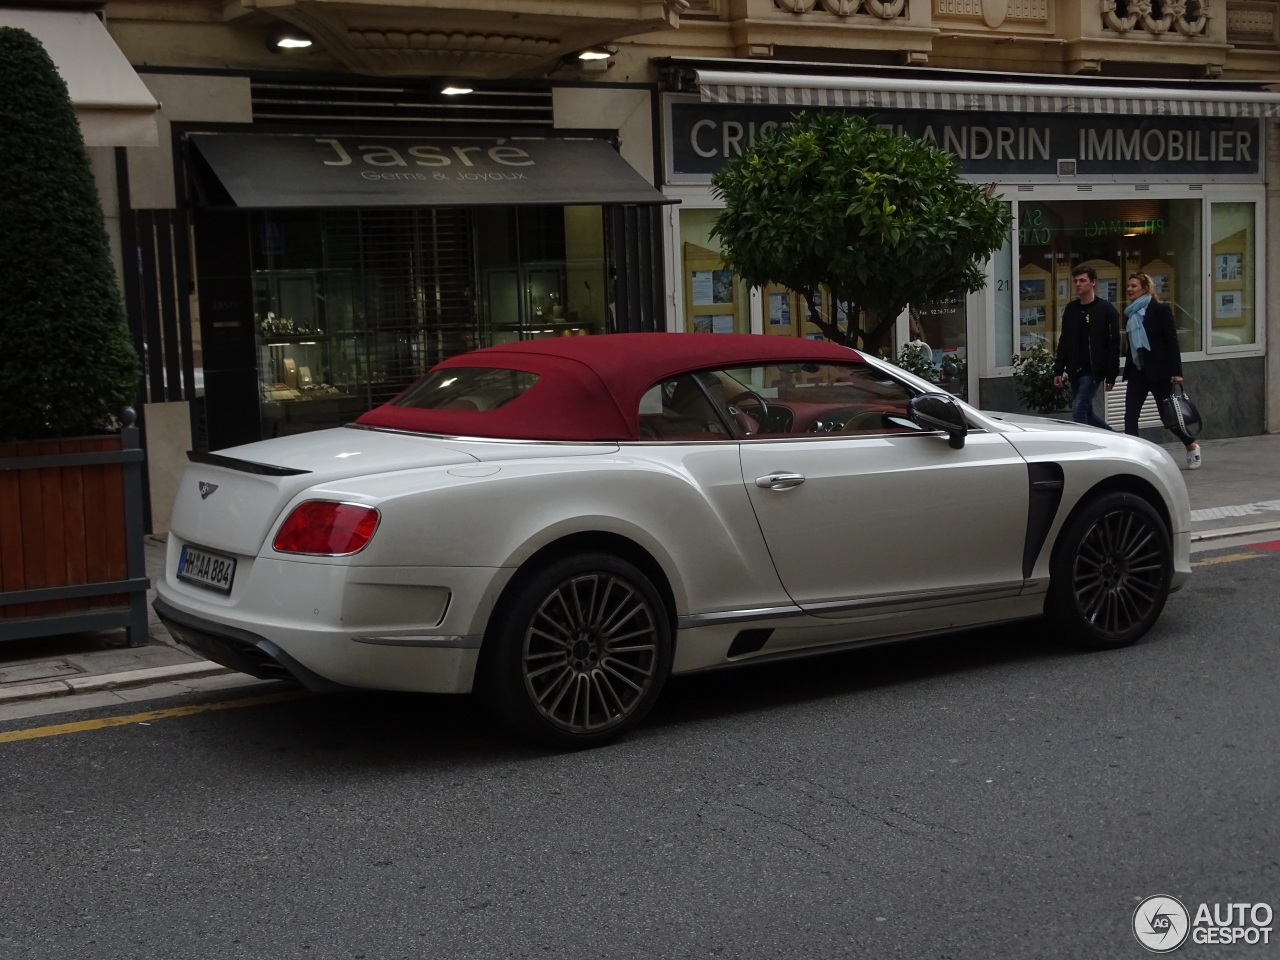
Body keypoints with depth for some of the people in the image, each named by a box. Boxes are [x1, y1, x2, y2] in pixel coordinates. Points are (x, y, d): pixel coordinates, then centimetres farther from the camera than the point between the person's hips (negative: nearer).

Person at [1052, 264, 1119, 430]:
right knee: (1086, 412, 12)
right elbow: (1064, 342, 14)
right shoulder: (1070, 309, 10)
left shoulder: (1106, 310, -6)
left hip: (1093, 371, -6)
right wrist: (1058, 370, 8)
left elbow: (1113, 345, -8)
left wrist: (1111, 376, -12)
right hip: (1075, 371, 6)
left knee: (1079, 410, -14)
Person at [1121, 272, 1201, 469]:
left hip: (1158, 371, -6)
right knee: (1130, 415, -5)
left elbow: (1172, 340, -10)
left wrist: (1176, 371, -16)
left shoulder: (1160, 309, -7)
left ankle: (1192, 446, 26)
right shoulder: (1131, 313, 11)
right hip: (1137, 370, 6)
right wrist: (1127, 370, 13)